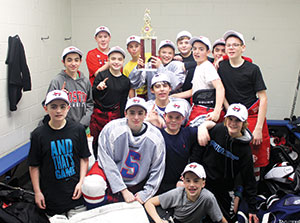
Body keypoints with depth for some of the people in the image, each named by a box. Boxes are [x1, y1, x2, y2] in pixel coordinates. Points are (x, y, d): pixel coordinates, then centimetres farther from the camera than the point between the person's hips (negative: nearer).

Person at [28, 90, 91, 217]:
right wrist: (37, 192, -2)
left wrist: (81, 182, -4)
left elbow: (84, 158, 3)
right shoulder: (38, 135, -6)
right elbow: (34, 166, -1)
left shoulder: (78, 130, -4)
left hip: (75, 192, 1)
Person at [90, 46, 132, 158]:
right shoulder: (102, 75, -5)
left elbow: (123, 103, 10)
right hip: (99, 114, -1)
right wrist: (98, 88, -26)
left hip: (114, 115, 1)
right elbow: (92, 96, -6)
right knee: (98, 140, 7)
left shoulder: (126, 81, 3)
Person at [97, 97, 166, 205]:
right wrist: (124, 191, -14)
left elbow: (157, 170, -1)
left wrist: (145, 193, -6)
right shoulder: (111, 129, -14)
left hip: (139, 188, 1)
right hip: (113, 186, -1)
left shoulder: (156, 136, -8)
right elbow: (108, 163, -14)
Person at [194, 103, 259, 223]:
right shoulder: (217, 129, -11)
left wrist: (252, 209, -6)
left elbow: (248, 179, -7)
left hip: (223, 190, 0)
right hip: (202, 180, 0)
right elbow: (199, 150, 0)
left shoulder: (245, 149, -11)